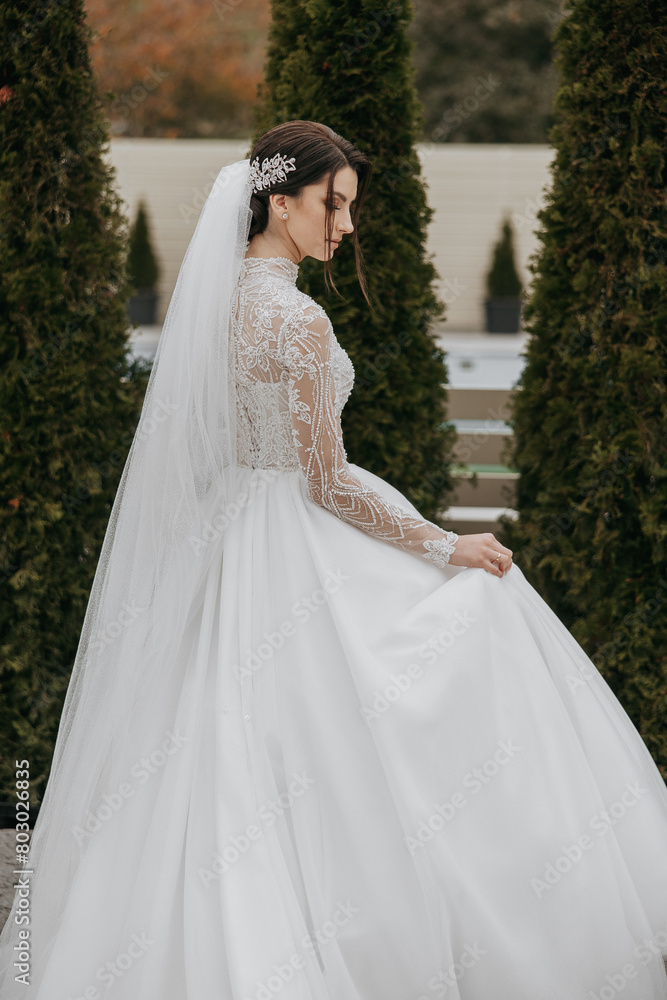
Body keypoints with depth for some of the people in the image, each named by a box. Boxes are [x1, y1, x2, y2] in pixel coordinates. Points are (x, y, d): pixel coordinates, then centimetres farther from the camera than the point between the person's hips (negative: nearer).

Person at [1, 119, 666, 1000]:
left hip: (219, 540, 9)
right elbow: (328, 483, -18)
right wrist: (447, 547, -10)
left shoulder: (214, 298, 6)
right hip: (296, 556, -9)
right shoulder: (298, 318, -20)